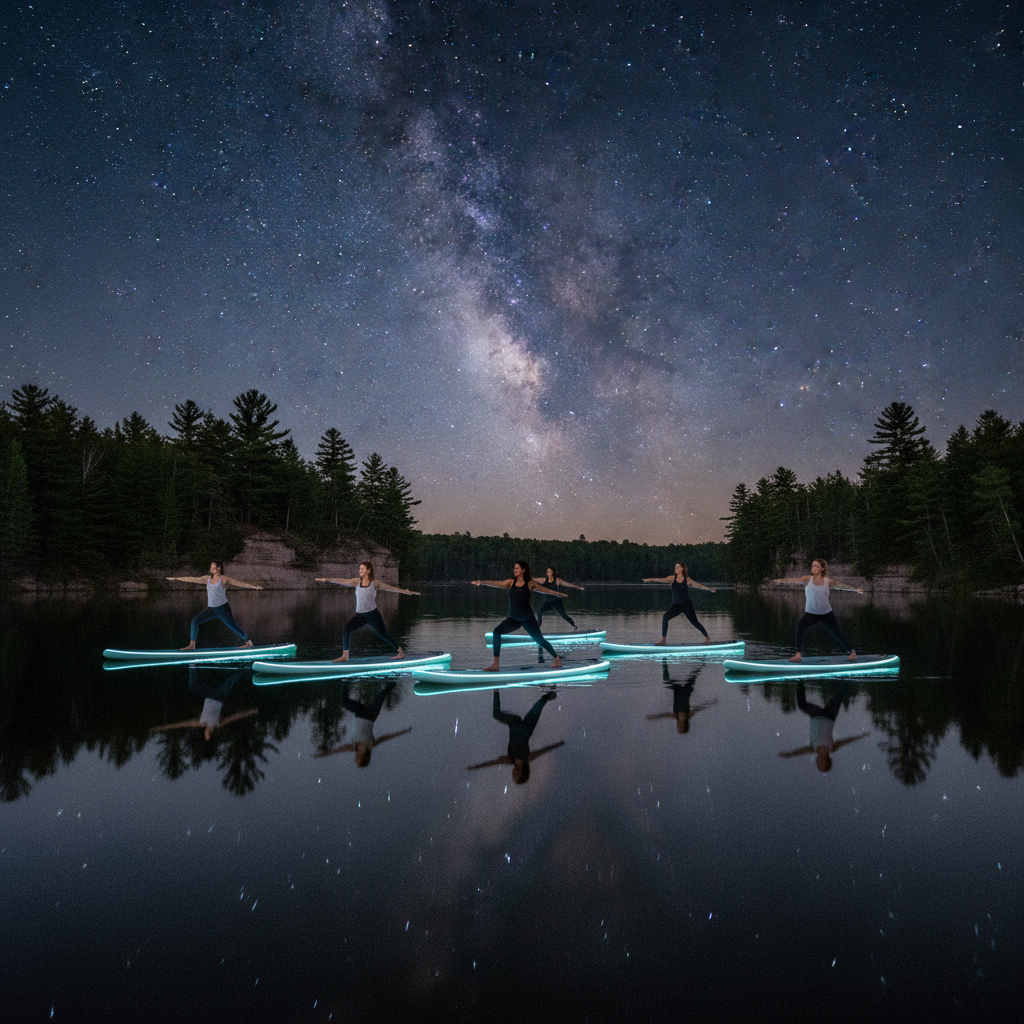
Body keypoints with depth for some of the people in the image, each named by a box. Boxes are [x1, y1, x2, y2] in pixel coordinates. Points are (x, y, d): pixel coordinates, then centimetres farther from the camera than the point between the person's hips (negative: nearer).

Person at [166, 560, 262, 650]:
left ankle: (248, 642, 14)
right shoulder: (208, 578, 12)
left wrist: (254, 586, -17)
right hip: (211, 609, 6)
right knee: (195, 621, -5)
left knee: (233, 626, -1)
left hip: (222, 608, -6)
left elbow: (240, 583, -8)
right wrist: (176, 578, 19)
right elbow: (193, 579, 17)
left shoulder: (224, 579, -4)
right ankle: (192, 645, -1)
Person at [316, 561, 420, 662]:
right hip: (360, 614, 4)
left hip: (372, 613, -4)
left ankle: (401, 652, 15)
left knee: (383, 634, -1)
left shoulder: (375, 583, -2)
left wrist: (408, 592, 2)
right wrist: (327, 580, -1)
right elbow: (343, 582, 4)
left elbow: (392, 588, 2)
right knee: (347, 628, -14)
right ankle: (345, 656, -10)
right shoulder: (357, 581, 8)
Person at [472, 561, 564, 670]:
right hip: (513, 618, 3)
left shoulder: (530, 583, -2)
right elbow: (496, 583, -9)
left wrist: (557, 594, 19)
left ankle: (557, 659, 30)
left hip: (527, 618, -2)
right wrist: (481, 582, -23)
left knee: (540, 640, 4)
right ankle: (495, 664, -16)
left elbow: (544, 590, 11)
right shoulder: (511, 583, 3)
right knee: (497, 632, -19)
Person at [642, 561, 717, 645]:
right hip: (676, 605, 2)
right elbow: (663, 580, -14)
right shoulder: (673, 578, 2)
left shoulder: (687, 579, -1)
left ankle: (707, 637, 25)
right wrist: (651, 579, -30)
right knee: (665, 617, -19)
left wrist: (709, 588, 15)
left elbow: (699, 585, 13)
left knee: (694, 622, 0)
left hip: (686, 605, -2)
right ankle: (663, 640, -15)